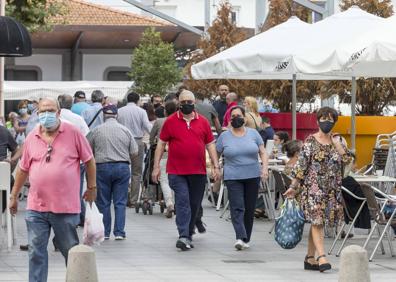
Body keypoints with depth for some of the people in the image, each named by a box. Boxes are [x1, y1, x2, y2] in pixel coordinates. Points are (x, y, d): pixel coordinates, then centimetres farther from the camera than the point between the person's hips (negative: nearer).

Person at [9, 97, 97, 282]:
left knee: (71, 251, 10)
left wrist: (92, 187, 7)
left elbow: (89, 160, 5)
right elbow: (23, 169, 15)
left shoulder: (73, 133, -3)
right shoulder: (32, 138, 6)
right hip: (36, 206, 3)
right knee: (36, 252, 3)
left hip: (65, 207, -3)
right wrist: (14, 196, 19)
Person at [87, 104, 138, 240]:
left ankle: (104, 232, 9)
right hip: (122, 167, 1)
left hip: (102, 167, -1)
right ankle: (119, 232, 1)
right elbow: (134, 151, 3)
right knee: (120, 202, 5)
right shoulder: (125, 130, 2)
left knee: (103, 203, 7)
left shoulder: (96, 131, -2)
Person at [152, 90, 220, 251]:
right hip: (176, 171, -3)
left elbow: (210, 145, 12)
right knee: (183, 202, -13)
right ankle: (184, 236, -19)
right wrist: (156, 166, 0)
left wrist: (216, 166, 5)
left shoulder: (203, 122, 8)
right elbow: (161, 144, 5)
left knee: (195, 204, 10)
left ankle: (188, 234, 24)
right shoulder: (171, 121, 2)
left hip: (198, 171, 3)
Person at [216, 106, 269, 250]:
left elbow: (263, 153, 7)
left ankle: (246, 239, 16)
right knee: (237, 208, -14)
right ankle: (240, 238, -25)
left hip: (253, 177, 2)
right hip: (233, 178, -2)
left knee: (249, 209, 6)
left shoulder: (253, 133, 6)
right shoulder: (224, 136, 4)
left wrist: (265, 167, -7)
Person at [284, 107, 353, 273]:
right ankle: (322, 257, -20)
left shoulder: (336, 141, 10)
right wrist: (293, 186, -5)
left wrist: (336, 143, -7)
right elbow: (301, 164, -3)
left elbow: (347, 160, -1)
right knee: (317, 221, -13)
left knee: (317, 222, 8)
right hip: (313, 187, -4)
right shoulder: (311, 141, -2)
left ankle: (310, 258, 14)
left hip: (331, 189, 4)